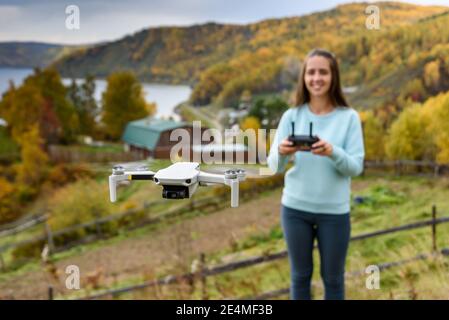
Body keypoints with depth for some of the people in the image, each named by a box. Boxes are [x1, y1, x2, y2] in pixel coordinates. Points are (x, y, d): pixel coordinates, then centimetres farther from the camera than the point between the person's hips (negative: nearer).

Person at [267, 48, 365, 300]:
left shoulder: (349, 117, -7)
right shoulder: (292, 116, -3)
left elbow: (356, 167, -11)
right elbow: (274, 166, -7)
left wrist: (333, 153, -31)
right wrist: (281, 153, -30)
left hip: (334, 211, -1)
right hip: (295, 208, 1)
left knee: (333, 278, 13)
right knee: (300, 275, 16)